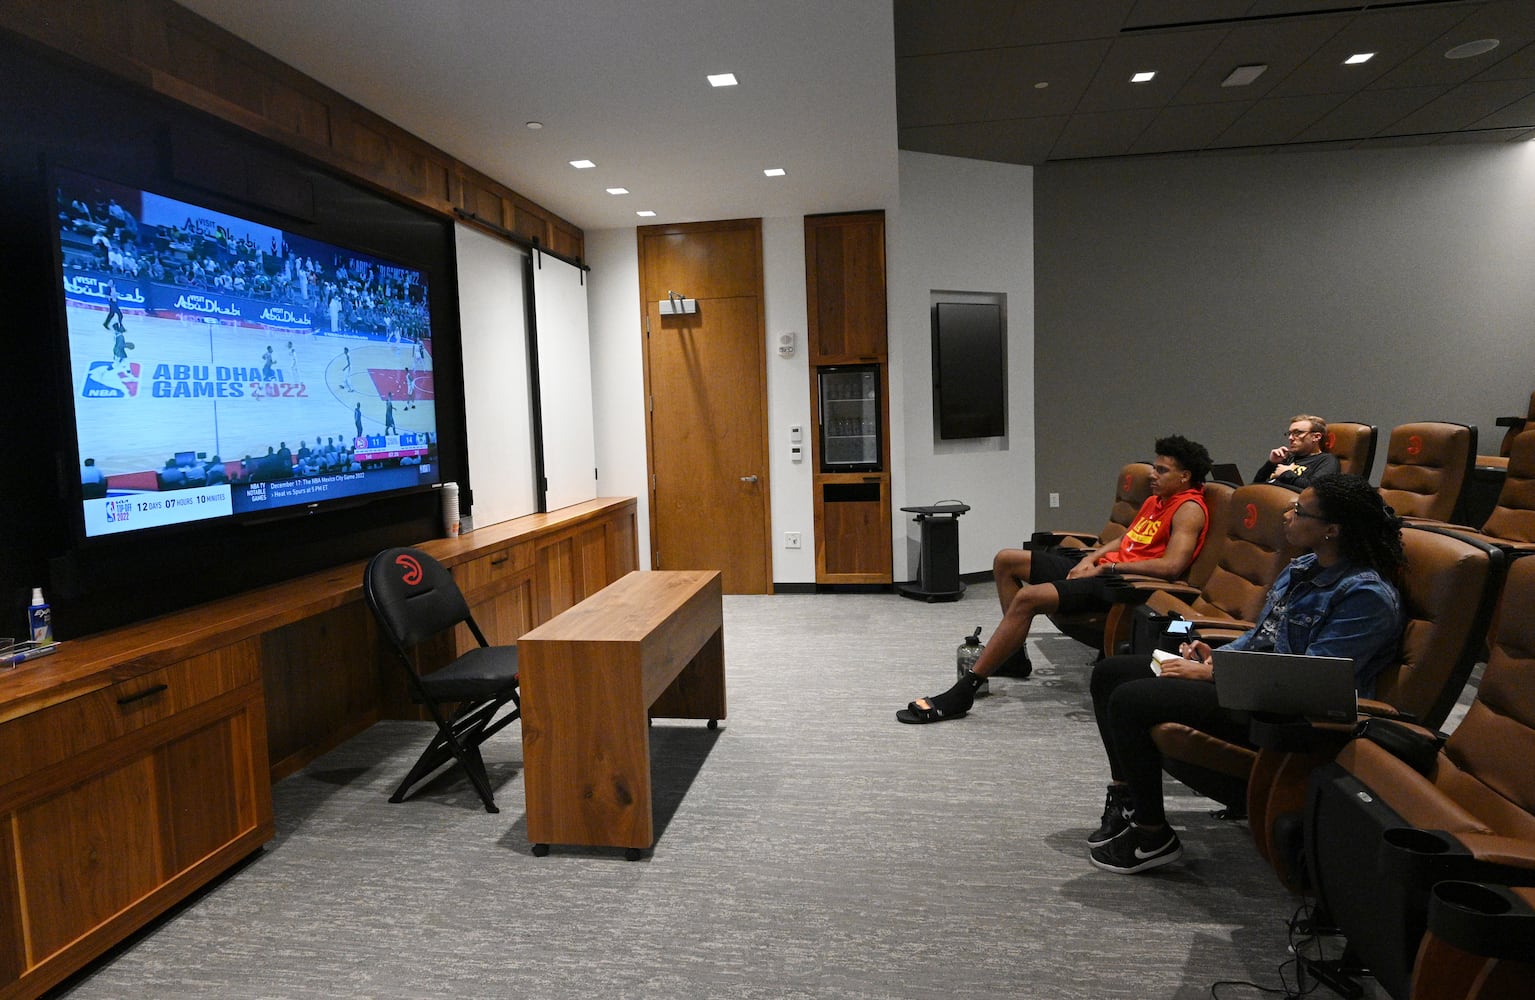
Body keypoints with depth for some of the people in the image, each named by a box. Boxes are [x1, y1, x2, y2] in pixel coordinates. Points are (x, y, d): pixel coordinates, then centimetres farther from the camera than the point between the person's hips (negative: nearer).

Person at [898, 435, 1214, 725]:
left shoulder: (1188, 509, -8)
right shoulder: (1155, 500, 21)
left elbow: (1172, 565, -22)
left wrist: (1106, 567, -17)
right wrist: (1092, 557, 5)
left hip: (1120, 581, -11)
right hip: (1101, 566, 11)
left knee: (1028, 598, -31)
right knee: (1006, 560, 9)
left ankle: (963, 692, -30)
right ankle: (1014, 655, 14)